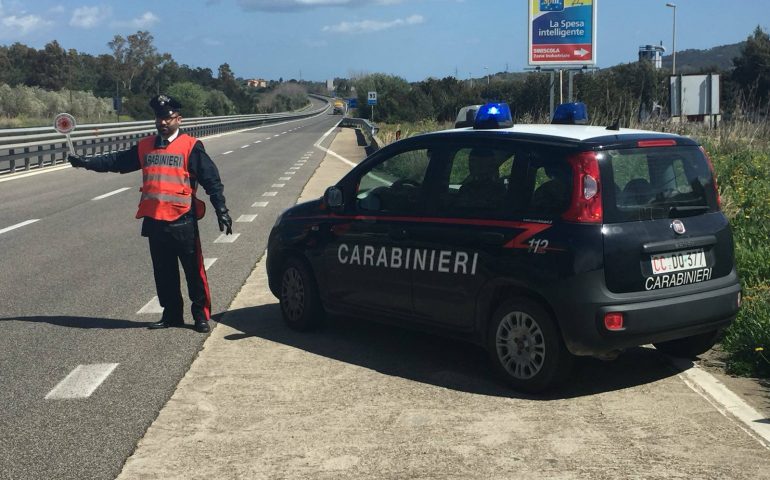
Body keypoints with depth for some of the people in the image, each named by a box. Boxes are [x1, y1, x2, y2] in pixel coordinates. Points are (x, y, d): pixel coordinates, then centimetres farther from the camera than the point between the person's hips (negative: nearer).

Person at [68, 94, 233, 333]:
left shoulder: (191, 147, -4)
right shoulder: (145, 147, 11)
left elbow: (211, 179, -7)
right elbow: (117, 161, 15)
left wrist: (221, 210, -12)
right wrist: (86, 161, 8)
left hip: (182, 221, -5)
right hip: (154, 221, 5)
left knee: (194, 271, 1)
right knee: (163, 272, 12)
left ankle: (201, 315, 11)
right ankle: (172, 315, 24)